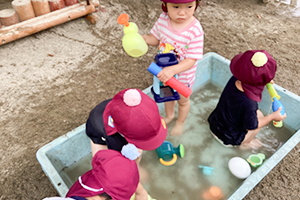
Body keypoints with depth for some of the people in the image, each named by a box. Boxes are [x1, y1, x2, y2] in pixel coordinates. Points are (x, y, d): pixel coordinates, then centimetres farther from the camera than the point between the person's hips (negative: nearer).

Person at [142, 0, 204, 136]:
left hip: (183, 75, -4)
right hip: (164, 71, 5)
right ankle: (169, 116, 61)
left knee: (182, 100, 23)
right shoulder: (163, 19, -19)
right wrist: (144, 38, -23)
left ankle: (180, 122, 54)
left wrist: (172, 70, -45)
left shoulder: (195, 30, -33)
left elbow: (191, 60, -31)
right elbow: (156, 39, -3)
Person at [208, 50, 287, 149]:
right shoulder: (248, 104, -38)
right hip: (228, 139, -7)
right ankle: (244, 144, 16)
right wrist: (273, 116, -7)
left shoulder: (234, 80, -19)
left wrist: (266, 81, -2)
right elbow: (251, 126, -18)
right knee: (258, 115, 0)